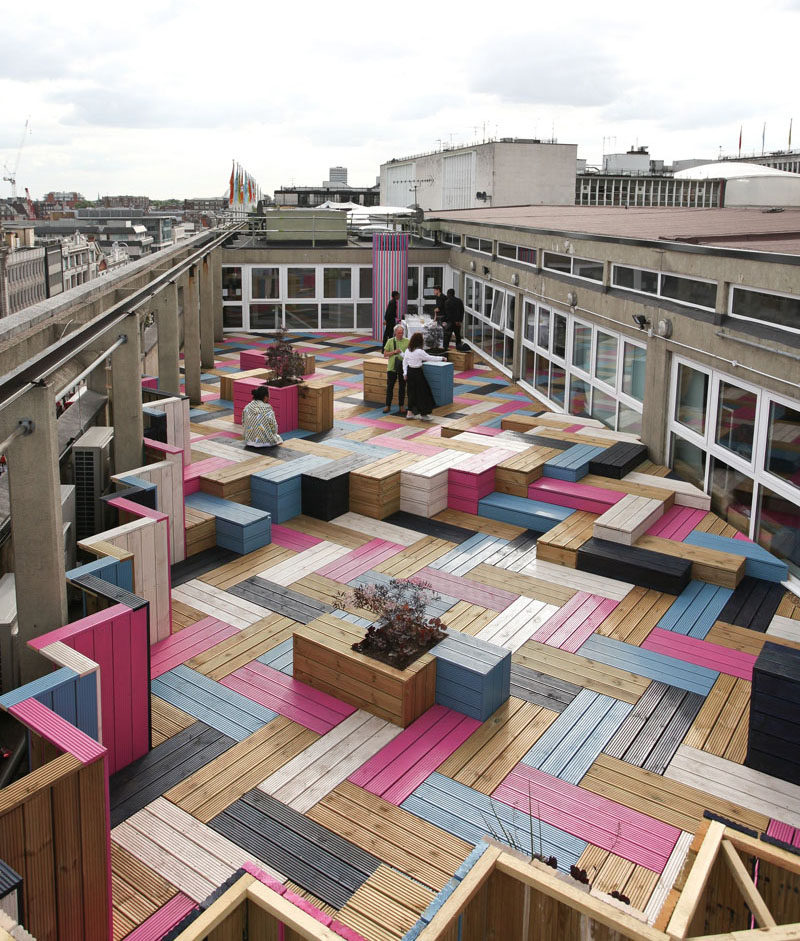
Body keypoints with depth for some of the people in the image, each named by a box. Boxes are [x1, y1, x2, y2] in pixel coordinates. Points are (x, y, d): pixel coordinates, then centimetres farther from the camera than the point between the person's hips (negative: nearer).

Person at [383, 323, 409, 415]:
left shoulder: (407, 341, 0)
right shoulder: (390, 341, 1)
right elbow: (385, 354, 2)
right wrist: (394, 352, -12)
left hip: (403, 368, 0)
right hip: (392, 367, 0)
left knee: (402, 387, 7)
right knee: (389, 387, 3)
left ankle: (401, 406, 17)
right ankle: (388, 406, 12)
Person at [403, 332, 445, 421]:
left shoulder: (407, 350, 2)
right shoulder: (419, 351, -18)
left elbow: (404, 362, 8)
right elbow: (430, 358, -11)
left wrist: (405, 373, 16)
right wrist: (441, 358, 2)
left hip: (409, 372, 7)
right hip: (417, 373, -7)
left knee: (412, 392, 16)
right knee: (422, 393, 4)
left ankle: (410, 413, 19)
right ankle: (423, 414, 10)